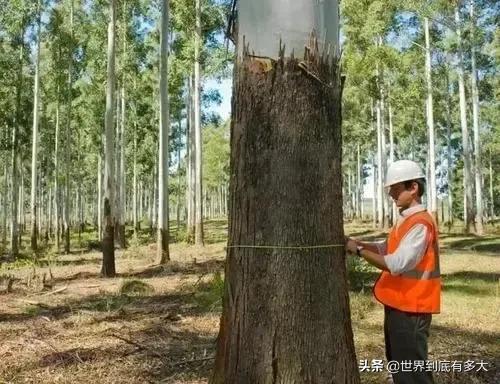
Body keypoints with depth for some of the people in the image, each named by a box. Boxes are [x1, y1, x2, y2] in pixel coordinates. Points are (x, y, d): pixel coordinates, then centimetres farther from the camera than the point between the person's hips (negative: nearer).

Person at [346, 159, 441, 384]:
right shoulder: (405, 220, 10)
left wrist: (359, 250, -20)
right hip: (398, 305, 10)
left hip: (410, 310, -10)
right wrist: (356, 243, 3)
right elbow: (386, 249, 17)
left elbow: (396, 264, -28)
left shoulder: (420, 224, -21)